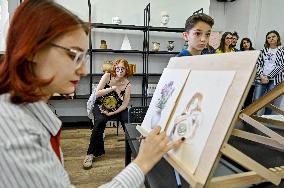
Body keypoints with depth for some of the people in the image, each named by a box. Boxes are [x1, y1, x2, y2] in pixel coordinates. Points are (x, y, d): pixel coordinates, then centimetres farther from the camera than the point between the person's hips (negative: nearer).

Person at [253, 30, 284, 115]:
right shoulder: (263, 50, 13)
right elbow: (258, 64, 7)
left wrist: (268, 77, -11)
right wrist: (261, 76, -9)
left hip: (275, 80, -1)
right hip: (261, 79, 2)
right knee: (256, 100, -6)